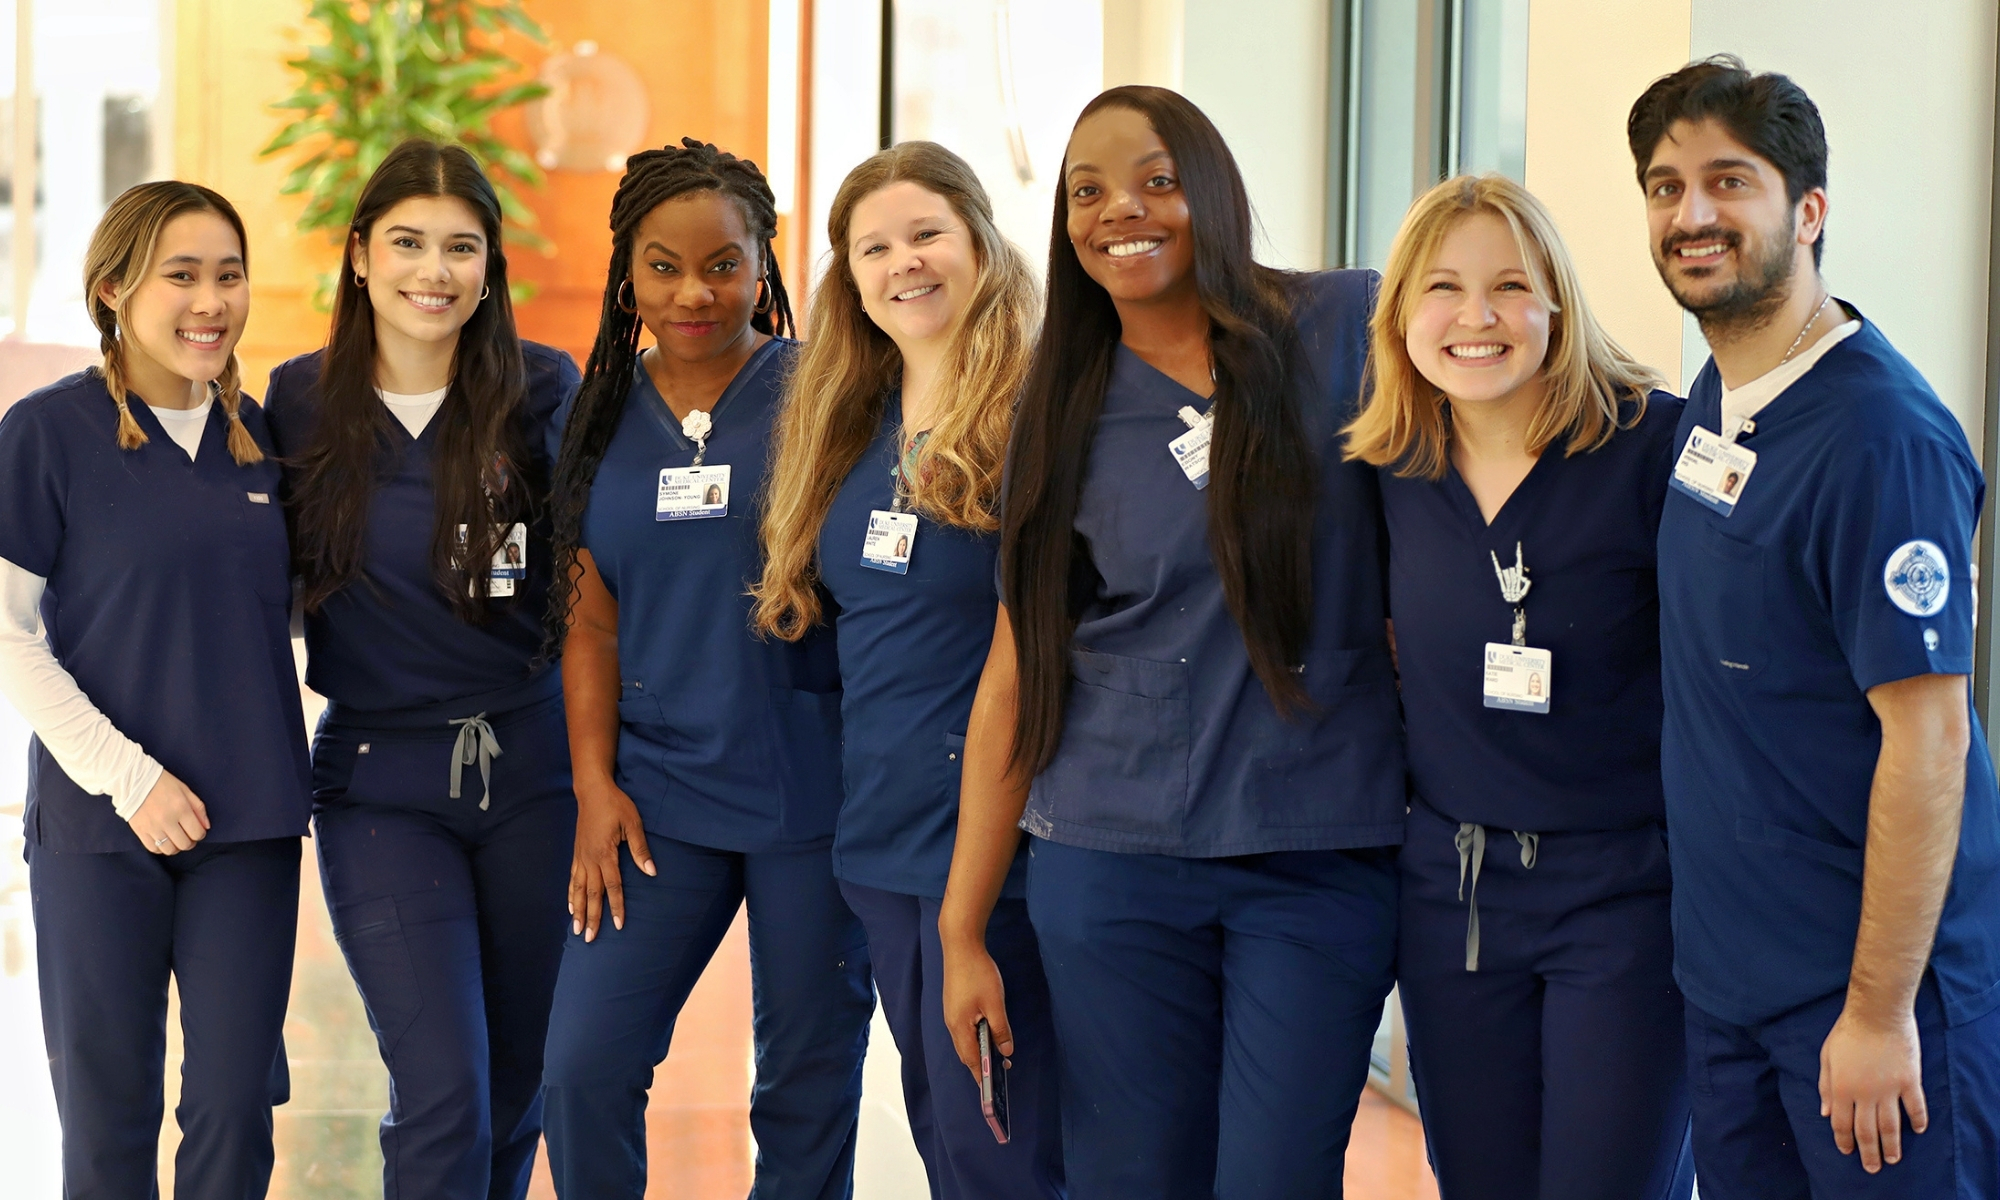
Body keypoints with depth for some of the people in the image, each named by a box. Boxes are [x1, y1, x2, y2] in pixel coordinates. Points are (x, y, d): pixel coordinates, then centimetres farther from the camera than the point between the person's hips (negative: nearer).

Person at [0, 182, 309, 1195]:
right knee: (106, 1114, 4)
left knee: (235, 1106, 4)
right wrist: (126, 775, -14)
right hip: (99, 820, -3)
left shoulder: (263, 437, 7)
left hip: (249, 821, 4)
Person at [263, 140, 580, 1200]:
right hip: (382, 784, -1)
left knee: (518, 1087, 10)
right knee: (442, 1095, -12)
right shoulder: (298, 402, 1)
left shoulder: (541, 390, -2)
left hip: (531, 769, 1)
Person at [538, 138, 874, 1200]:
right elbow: (590, 618, 10)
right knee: (582, 1070, -2)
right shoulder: (601, 418, 7)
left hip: (811, 784, -3)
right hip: (660, 792, 3)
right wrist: (594, 785, 2)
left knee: (808, 1081, 8)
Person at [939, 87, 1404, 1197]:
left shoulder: (1344, 333, -1)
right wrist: (963, 928, 4)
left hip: (1323, 855, -2)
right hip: (1113, 859, 2)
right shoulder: (1064, 414, 6)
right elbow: (1018, 671, 7)